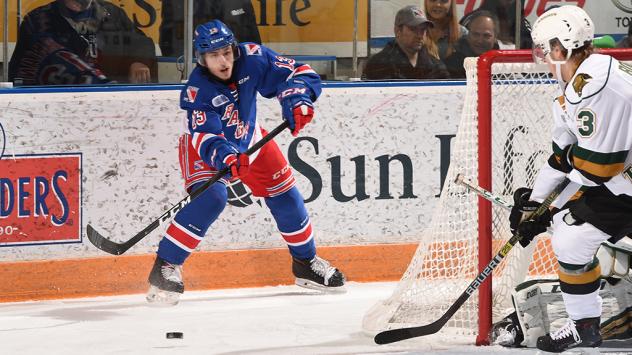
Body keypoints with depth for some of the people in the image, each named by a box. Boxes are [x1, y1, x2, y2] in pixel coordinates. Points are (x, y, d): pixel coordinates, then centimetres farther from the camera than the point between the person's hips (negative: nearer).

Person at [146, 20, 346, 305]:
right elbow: (207, 138, -38)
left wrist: (296, 99, -41)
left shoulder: (251, 59, -26)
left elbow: (299, 73, -22)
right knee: (211, 198, -28)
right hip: (206, 148, -5)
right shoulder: (196, 91, -32)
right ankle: (165, 267, -23)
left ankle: (306, 262, 29)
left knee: (285, 196, 7)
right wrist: (224, 157, -57)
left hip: (249, 140, 5)